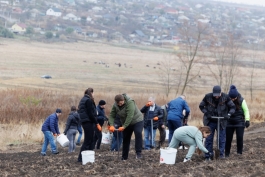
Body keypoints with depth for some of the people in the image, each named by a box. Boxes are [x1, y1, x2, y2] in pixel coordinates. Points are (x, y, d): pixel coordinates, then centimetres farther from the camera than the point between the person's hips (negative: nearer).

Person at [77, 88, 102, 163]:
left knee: (89, 140, 13)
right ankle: (81, 158, -7)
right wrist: (97, 123, -14)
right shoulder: (88, 100, -12)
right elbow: (91, 113, -17)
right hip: (89, 122, -10)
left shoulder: (83, 100, 17)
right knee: (88, 140, -6)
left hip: (84, 122, 10)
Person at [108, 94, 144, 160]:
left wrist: (124, 126, -35)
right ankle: (124, 157, 14)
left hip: (137, 121, -5)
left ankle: (138, 152, -25)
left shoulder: (130, 102, -28)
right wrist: (111, 125, -26)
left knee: (138, 134, -27)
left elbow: (130, 116, -33)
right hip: (126, 124, 6)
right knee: (125, 138, 5)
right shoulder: (115, 105, -9)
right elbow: (111, 115, -9)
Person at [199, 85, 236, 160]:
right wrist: (206, 114, -14)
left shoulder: (225, 97, -11)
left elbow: (232, 107, -1)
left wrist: (229, 114, -18)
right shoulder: (208, 97, -12)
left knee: (222, 138, 3)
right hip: (210, 121, 0)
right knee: (209, 139, 0)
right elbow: (201, 106, 0)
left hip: (221, 121, 0)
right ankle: (208, 156, 5)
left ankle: (221, 154, 13)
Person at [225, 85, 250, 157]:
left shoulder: (241, 100, -6)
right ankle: (227, 153, 10)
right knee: (228, 138, 1)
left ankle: (239, 152, 4)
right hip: (229, 122, 1)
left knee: (239, 137, -7)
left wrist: (247, 120, -12)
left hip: (239, 122, -1)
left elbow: (246, 110, -2)